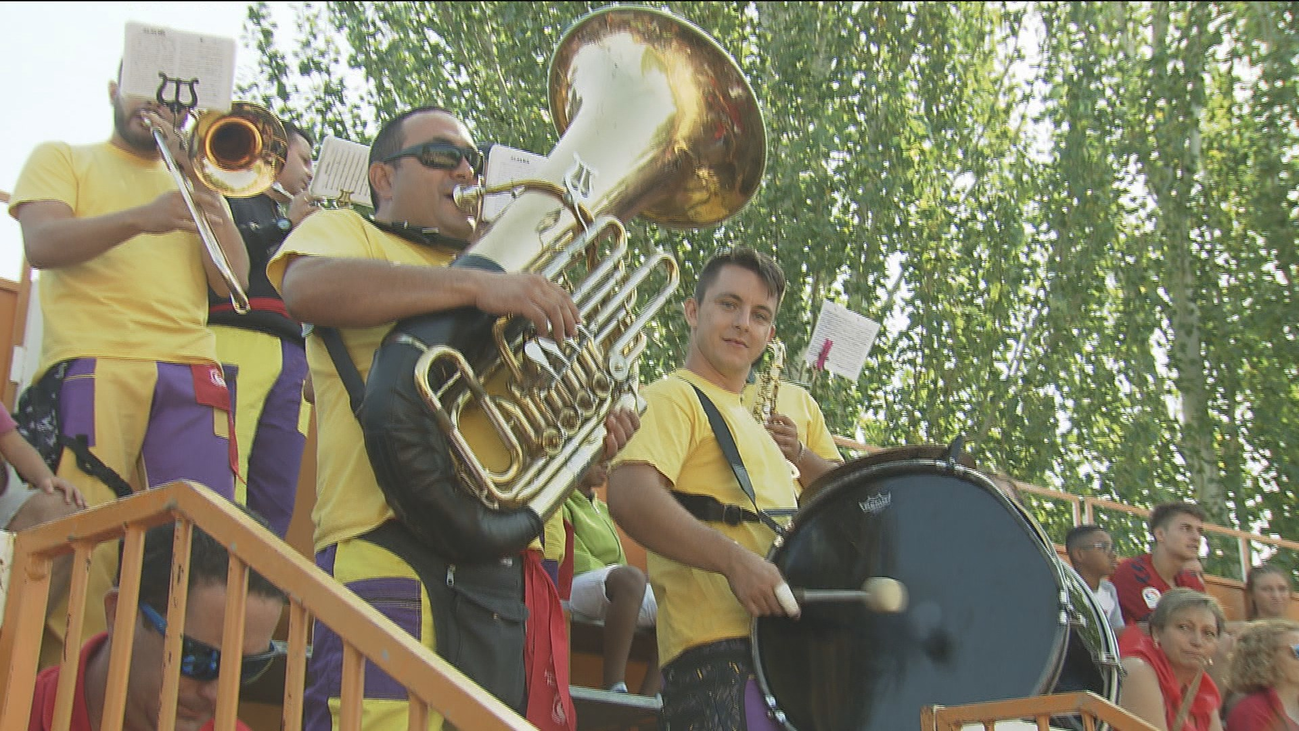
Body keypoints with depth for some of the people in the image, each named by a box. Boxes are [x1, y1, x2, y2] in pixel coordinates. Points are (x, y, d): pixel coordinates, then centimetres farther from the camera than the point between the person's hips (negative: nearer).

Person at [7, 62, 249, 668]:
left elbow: (234, 277, 12)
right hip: (93, 366, -3)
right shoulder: (62, 159, 20)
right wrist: (140, 218, -16)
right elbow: (42, 243, -1)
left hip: (190, 373, 3)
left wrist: (198, 181, 4)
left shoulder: (194, 183, 28)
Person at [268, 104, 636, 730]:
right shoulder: (344, 232, 12)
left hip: (507, 579, 6)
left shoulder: (501, 288, 32)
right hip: (392, 564, -6)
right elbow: (306, 289, -15)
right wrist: (475, 286, -22)